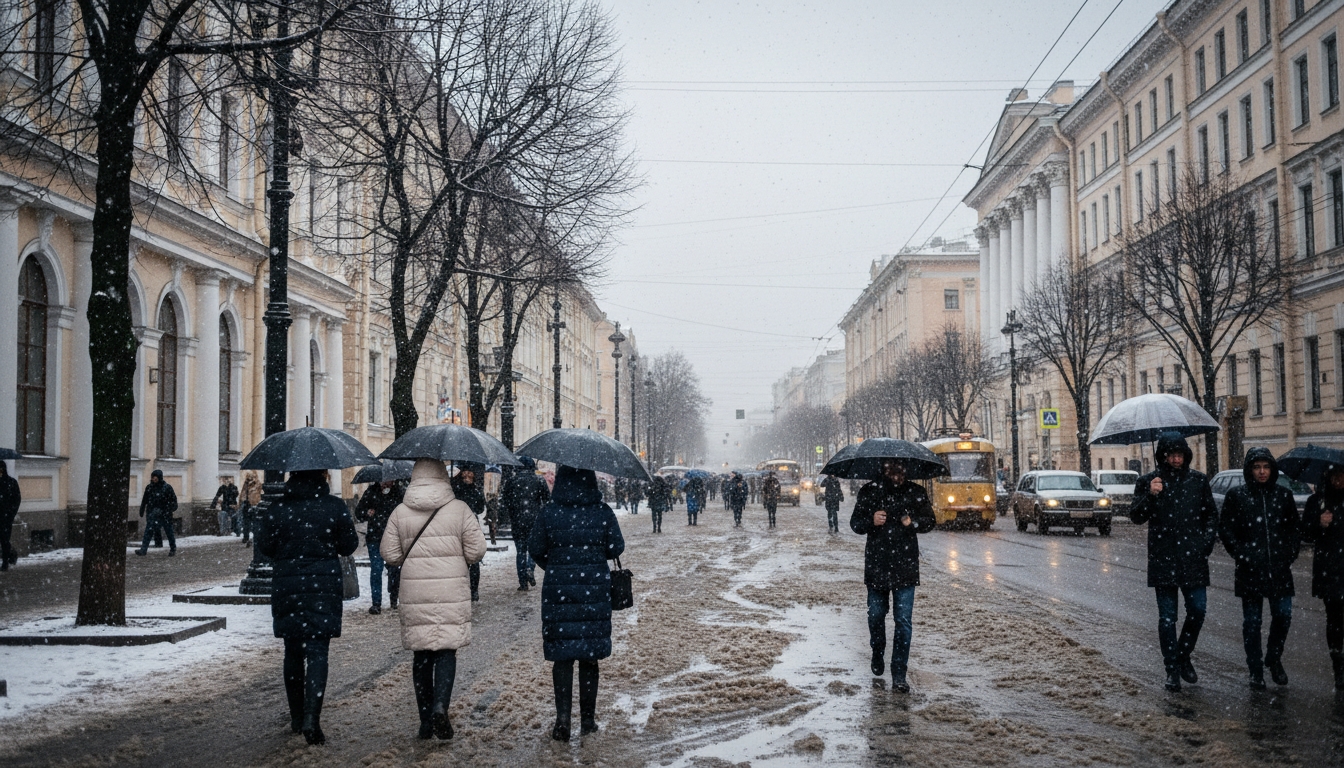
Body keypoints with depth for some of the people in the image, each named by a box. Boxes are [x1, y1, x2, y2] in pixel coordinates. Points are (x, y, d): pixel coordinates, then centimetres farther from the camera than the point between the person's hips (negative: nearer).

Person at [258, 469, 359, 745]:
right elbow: (348, 546, -1)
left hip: (287, 587, 2)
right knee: (317, 652, -3)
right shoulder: (335, 507, -6)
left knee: (293, 651, 15)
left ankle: (297, 717, 24)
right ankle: (311, 718, -18)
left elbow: (265, 546, 1)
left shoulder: (278, 508, -3)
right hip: (324, 587, -2)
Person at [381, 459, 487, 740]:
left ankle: (426, 720, 14)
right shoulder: (460, 509, -4)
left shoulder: (400, 512, 1)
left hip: (414, 593, 2)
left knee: (421, 656, 10)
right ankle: (440, 705, -17)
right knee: (446, 651, 4)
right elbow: (476, 551, -4)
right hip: (452, 592, -2)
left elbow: (390, 554, 2)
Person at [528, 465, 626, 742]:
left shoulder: (549, 513, -6)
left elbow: (537, 550, 0)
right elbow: (616, 548, 0)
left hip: (558, 588, -1)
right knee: (589, 656, 10)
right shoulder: (603, 512, -5)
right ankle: (588, 719, 17)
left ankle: (563, 720, -2)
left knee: (562, 656, 5)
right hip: (595, 589, 1)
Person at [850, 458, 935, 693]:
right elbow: (855, 523, 3)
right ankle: (878, 654, 41)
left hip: (905, 567, -1)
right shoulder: (869, 491, 1)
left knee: (904, 620, -5)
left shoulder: (915, 492, 1)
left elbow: (930, 521, 8)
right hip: (876, 565, 1)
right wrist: (871, 521, -19)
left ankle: (899, 675, -1)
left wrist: (913, 522, -13)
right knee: (876, 615, 13)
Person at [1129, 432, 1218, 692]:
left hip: (1194, 558, 2)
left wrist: (1207, 541, 2)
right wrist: (1150, 495, -24)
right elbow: (1136, 517, -6)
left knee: (1198, 609, -1)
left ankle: (1184, 657, 21)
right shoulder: (1148, 482, 1)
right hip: (1163, 559, -2)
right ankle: (1172, 669, 12)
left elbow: (1211, 514, 16)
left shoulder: (1198, 480, 7)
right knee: (1167, 617, 3)